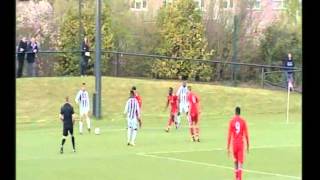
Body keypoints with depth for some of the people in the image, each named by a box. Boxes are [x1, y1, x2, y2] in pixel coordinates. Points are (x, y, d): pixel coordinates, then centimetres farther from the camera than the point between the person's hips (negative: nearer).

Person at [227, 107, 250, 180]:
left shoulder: (231, 121, -2)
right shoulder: (243, 121, -2)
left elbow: (229, 135, -3)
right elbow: (246, 134, -2)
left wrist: (228, 147, 1)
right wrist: (248, 146, 9)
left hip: (234, 143, 1)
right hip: (241, 143, -1)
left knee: (236, 161, 20)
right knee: (240, 162, -6)